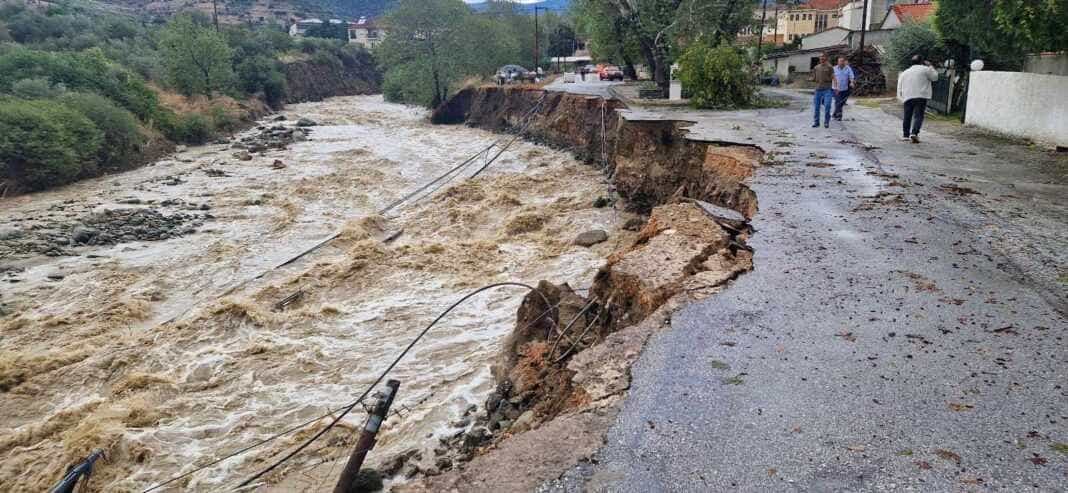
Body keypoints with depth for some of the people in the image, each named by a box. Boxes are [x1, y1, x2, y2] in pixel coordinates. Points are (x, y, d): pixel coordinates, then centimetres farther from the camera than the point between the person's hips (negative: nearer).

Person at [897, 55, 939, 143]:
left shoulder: (904, 73, 18)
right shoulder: (925, 69, 2)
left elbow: (899, 87, 15)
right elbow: (935, 77, 13)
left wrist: (900, 97, 17)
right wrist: (930, 66, 20)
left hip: (907, 97, 4)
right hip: (921, 96, -4)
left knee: (907, 116, 12)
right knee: (918, 116, -8)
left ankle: (905, 134, 17)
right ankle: (914, 133, -25)